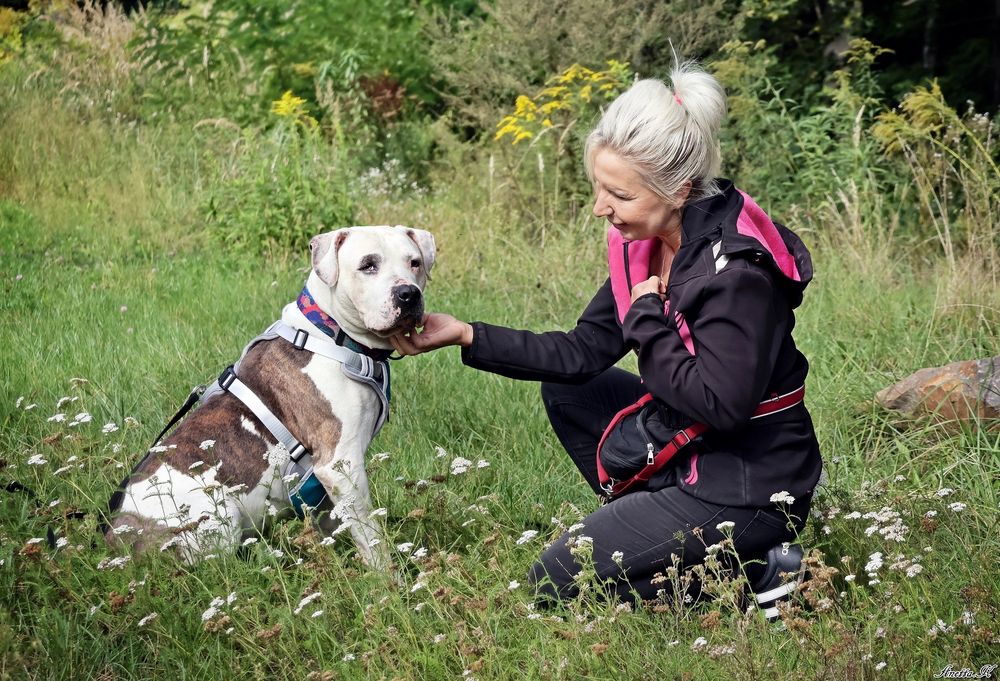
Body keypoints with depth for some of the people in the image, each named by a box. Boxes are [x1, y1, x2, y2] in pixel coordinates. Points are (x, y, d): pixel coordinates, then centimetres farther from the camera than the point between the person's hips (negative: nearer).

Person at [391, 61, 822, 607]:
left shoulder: (735, 270, -26)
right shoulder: (647, 243, 1)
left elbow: (720, 404, -30)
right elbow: (584, 351, 4)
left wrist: (646, 319, -20)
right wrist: (465, 335, -3)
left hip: (752, 488, -9)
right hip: (691, 449, 9)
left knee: (554, 584, -3)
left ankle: (750, 575, -1)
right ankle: (663, 536, 13)